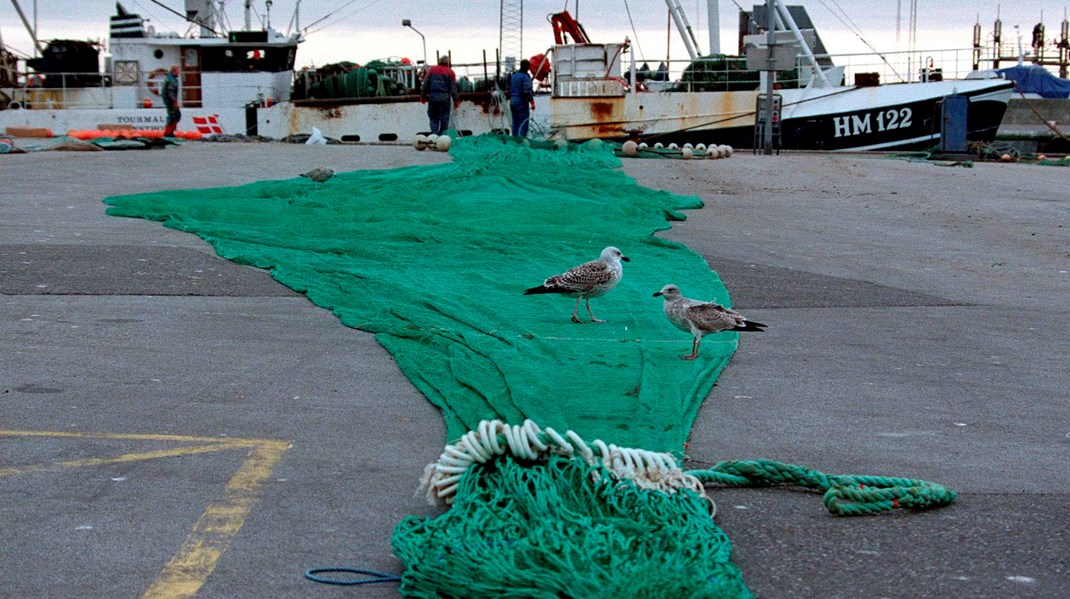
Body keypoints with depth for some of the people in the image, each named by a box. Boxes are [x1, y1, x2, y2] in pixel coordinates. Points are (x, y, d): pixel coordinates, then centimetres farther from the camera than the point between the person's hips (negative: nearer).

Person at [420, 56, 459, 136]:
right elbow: (453, 88, 0)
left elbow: (425, 84, 7)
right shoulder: (450, 72, 4)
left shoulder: (431, 70, 10)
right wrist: (456, 100, 2)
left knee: (433, 118, 7)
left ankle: (434, 134, -8)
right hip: (444, 98, -2)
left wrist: (423, 96, 13)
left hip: (432, 97, 2)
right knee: (444, 119, 4)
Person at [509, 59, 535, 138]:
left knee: (515, 124, 12)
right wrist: (532, 102, -17)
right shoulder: (525, 76, -13)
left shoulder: (514, 75, 12)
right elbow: (527, 91, -20)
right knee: (523, 125, -7)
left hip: (512, 102, 8)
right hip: (522, 102, -8)